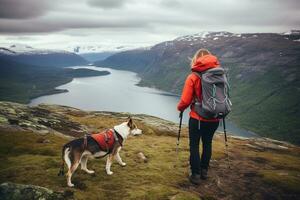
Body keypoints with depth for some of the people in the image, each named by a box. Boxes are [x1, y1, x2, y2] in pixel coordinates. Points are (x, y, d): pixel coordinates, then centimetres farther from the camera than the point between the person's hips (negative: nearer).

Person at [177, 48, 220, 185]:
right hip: (214, 118, 4)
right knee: (207, 143, 21)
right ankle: (204, 171, 33)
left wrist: (180, 108, 8)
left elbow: (185, 101, -13)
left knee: (194, 145, 11)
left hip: (197, 118, -4)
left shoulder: (193, 77, -13)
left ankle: (196, 175, 16)